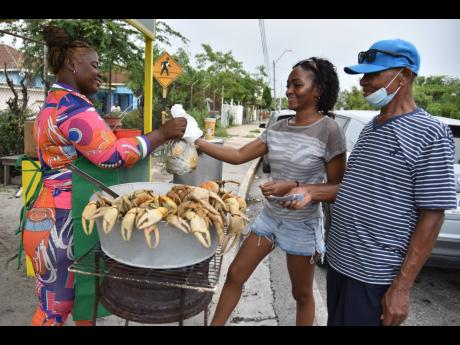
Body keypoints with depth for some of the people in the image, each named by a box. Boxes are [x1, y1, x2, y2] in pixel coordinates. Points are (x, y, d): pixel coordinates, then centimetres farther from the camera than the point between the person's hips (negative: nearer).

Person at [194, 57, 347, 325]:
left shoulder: (328, 129, -16)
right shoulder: (278, 129, 1)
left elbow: (339, 188, -14)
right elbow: (238, 156, 2)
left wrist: (293, 187, -27)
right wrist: (196, 142, -3)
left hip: (302, 225, -5)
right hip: (270, 217, 6)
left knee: (302, 295, 15)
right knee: (235, 275, 13)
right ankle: (215, 325, 33)